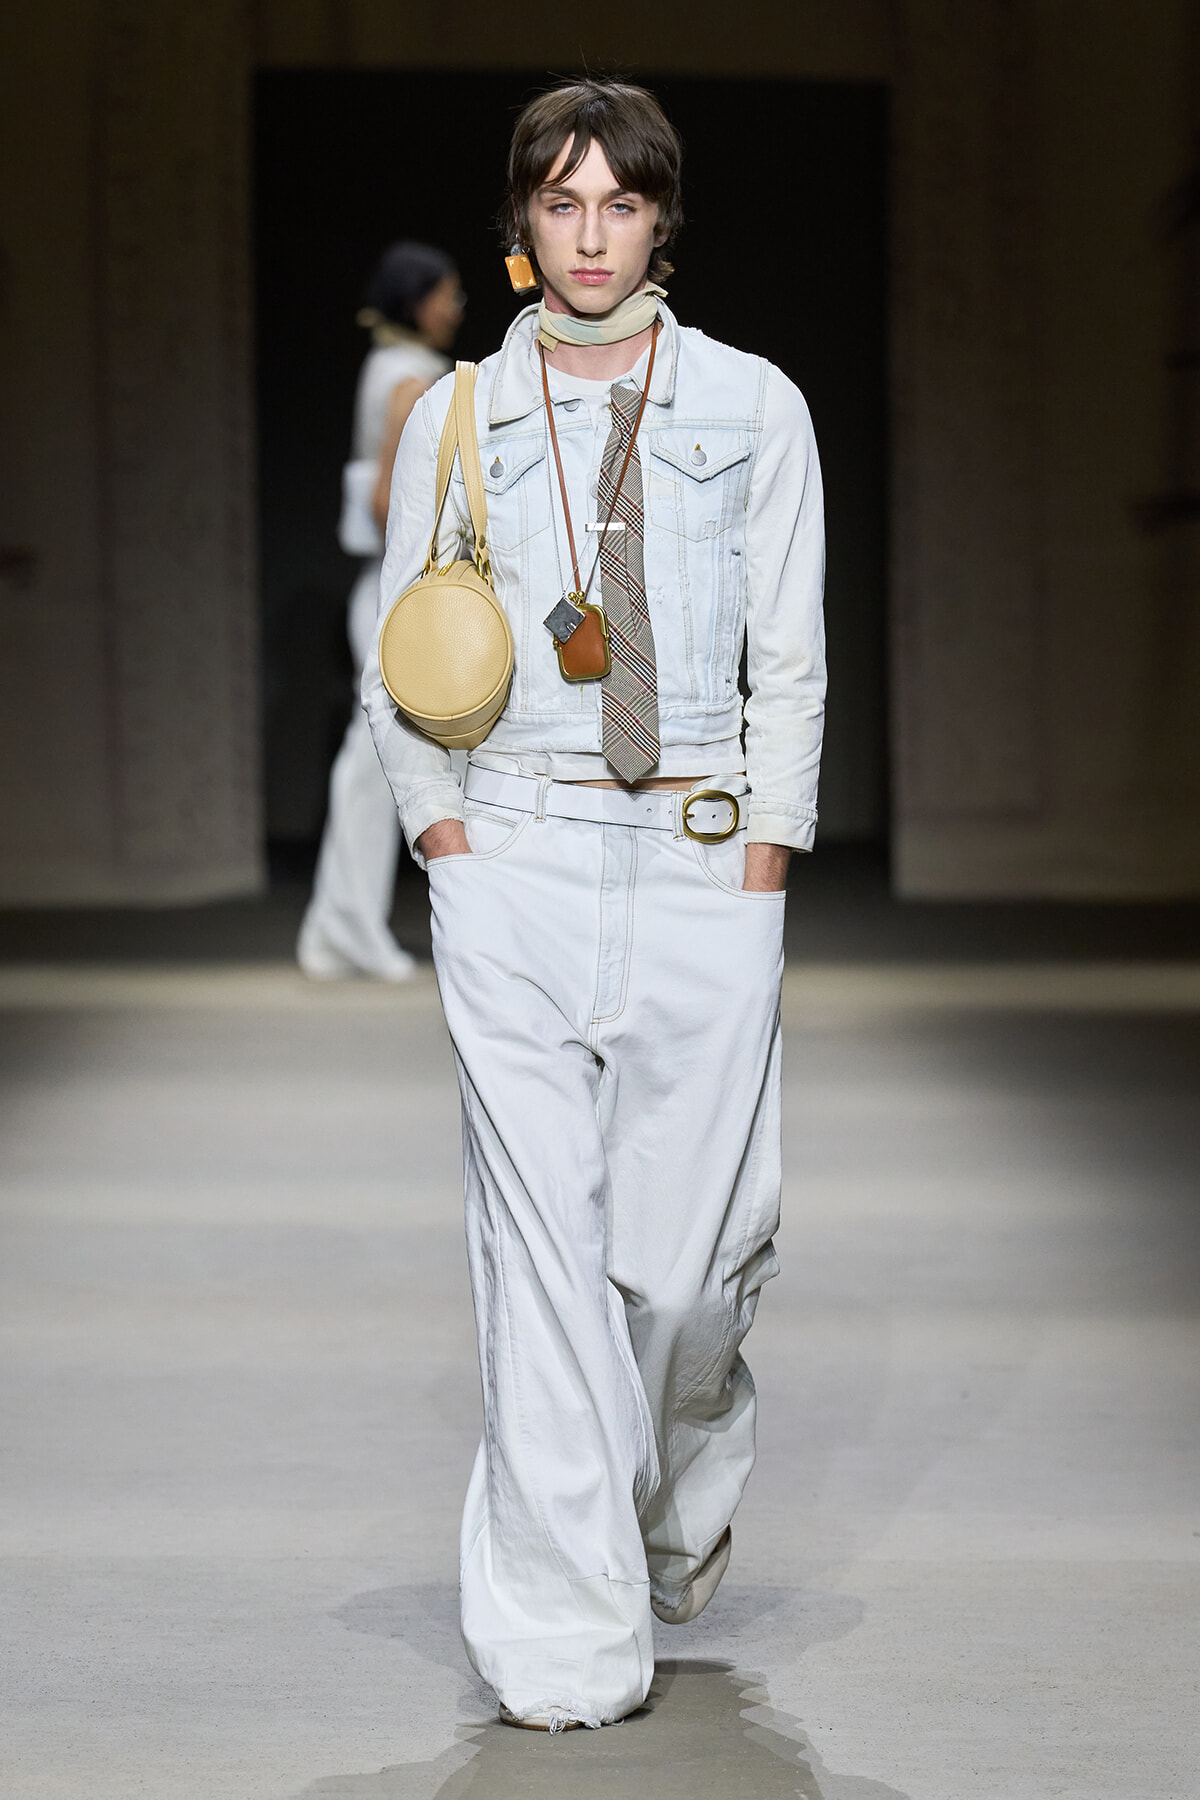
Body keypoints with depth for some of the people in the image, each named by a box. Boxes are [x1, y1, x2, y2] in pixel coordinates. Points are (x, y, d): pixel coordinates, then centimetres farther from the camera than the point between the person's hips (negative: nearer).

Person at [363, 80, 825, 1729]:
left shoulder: (754, 409, 7)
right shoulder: (457, 421, 8)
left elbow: (790, 661, 6)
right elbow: (400, 662, 13)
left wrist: (762, 857, -1)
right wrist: (441, 829, 2)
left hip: (705, 858, 0)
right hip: (516, 859, 0)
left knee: (694, 1241, -1)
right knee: (542, 1240, -5)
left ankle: (680, 1513, 32)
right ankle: (565, 1637, 0)